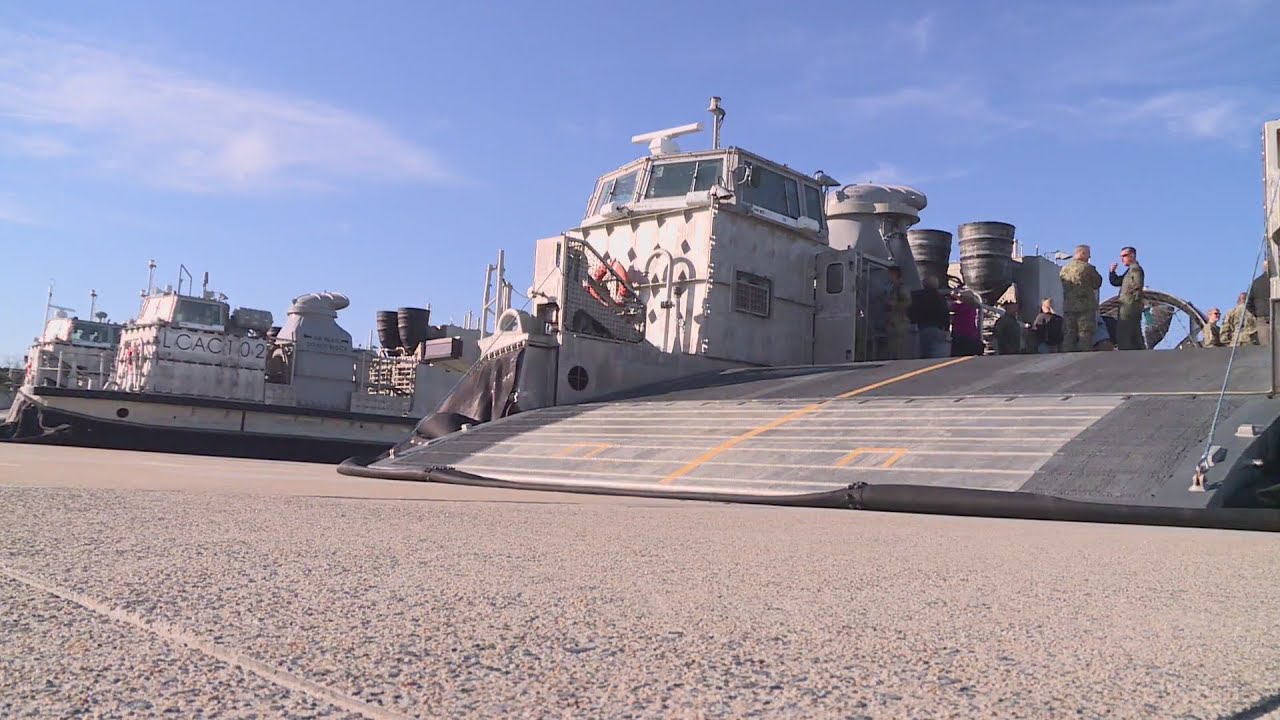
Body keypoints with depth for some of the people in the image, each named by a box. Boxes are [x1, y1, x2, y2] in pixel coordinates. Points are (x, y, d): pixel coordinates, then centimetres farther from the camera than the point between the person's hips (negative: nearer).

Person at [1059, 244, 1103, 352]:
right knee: (1085, 335, -2)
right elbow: (1097, 283, 1)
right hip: (1086, 307, -5)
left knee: (1069, 334, 7)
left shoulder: (1064, 269, 9)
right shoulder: (1087, 267, -8)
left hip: (1068, 307, 5)